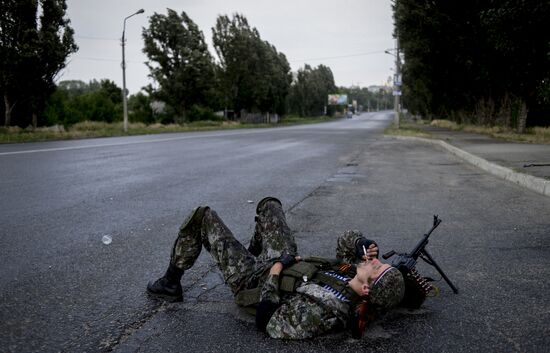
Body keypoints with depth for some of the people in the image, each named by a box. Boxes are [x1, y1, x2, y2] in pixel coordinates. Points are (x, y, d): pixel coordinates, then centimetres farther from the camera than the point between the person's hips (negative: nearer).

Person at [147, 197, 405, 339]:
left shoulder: (319, 310, -43)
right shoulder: (356, 272, -23)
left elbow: (266, 323, -30)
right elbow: (346, 241, -3)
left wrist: (274, 273, -24)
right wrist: (365, 246, -24)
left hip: (253, 279, -6)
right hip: (286, 261, 7)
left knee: (201, 217, 0)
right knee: (269, 205, 23)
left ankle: (170, 284, 23)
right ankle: (256, 250, 52)